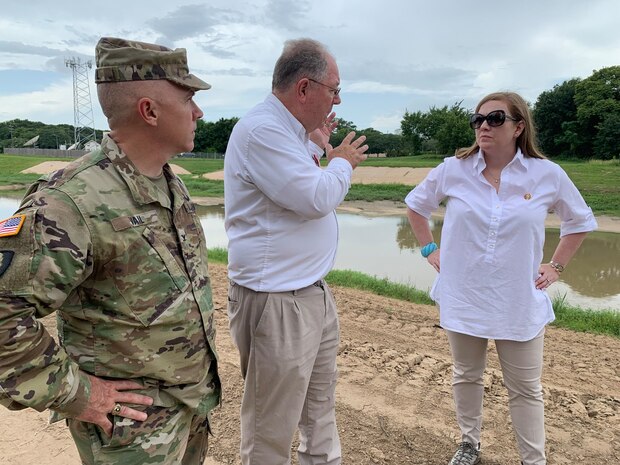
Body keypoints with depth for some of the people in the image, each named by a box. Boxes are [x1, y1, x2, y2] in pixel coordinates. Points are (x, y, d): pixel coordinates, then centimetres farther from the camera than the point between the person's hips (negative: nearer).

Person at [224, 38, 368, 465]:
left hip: (312, 291, 10)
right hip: (276, 302, -10)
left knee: (321, 405, 24)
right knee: (272, 429, 8)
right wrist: (342, 161, -5)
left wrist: (316, 147, 16)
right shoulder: (262, 130, -19)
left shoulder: (288, 128, 13)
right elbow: (316, 198, -24)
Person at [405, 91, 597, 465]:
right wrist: (430, 250, 5)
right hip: (463, 297, 1)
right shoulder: (454, 170, -5)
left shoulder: (547, 174, -6)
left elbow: (581, 221, 11)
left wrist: (557, 266, 4)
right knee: (466, 377, 17)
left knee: (526, 388, 11)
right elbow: (416, 205, 12)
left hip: (519, 302, -1)